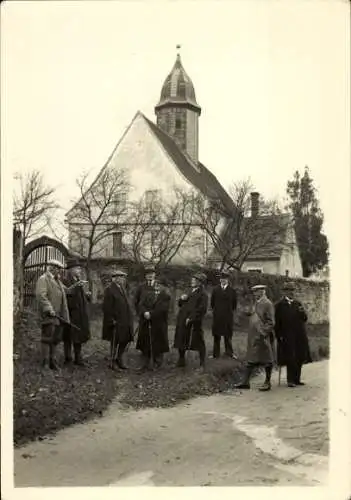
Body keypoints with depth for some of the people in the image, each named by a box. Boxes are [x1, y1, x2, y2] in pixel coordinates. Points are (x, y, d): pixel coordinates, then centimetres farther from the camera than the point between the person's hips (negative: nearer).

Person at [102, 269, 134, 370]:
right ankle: (112, 363, 18)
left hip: (124, 321, 8)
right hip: (116, 321, -8)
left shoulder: (121, 289, 11)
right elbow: (107, 307, -18)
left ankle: (119, 359, 30)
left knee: (125, 340, 13)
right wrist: (111, 321, -20)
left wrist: (129, 319, 14)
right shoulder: (109, 290, -16)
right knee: (115, 342, 4)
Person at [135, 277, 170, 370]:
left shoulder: (166, 297, 0)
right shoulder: (147, 294, 12)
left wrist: (151, 314, -20)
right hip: (145, 324, 3)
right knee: (145, 344, 8)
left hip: (159, 325, -3)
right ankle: (146, 363, 18)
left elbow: (162, 309, -14)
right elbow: (140, 304, 0)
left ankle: (157, 363, 12)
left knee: (158, 345, 0)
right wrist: (145, 312, -19)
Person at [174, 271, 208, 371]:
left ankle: (202, 365, 9)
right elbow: (181, 304, 25)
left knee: (199, 343, -1)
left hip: (194, 323, -9)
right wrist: (182, 299, 3)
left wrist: (191, 318, -23)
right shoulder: (191, 293, 18)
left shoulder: (202, 294, -10)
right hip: (183, 322, 9)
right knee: (181, 342, 17)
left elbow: (202, 309, -20)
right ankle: (181, 361, 33)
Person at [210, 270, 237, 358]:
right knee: (216, 335, 5)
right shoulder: (215, 289, 5)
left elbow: (234, 304, 6)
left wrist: (230, 311, 7)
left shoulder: (232, 291, 0)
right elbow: (212, 302, 11)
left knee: (228, 335, 4)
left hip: (228, 316, -2)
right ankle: (216, 353, 11)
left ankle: (229, 353, 13)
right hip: (217, 315, 2)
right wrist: (215, 310, 10)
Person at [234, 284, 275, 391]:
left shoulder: (267, 304, -13)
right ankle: (246, 382, 16)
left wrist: (263, 333, -21)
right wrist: (254, 304, 1)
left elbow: (270, 322, -16)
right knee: (251, 359, 11)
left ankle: (267, 383, 15)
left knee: (267, 360, 5)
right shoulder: (255, 303, 13)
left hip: (263, 337, -8)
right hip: (253, 336, 8)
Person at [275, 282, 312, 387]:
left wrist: (302, 312, -10)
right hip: (287, 337, -5)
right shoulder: (280, 305, -2)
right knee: (290, 359, -6)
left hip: (299, 337, 5)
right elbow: (277, 322, -4)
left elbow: (305, 319, 11)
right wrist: (279, 336, -9)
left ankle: (296, 379, 17)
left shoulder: (297, 304, 14)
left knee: (299, 359, 7)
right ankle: (290, 380, 2)